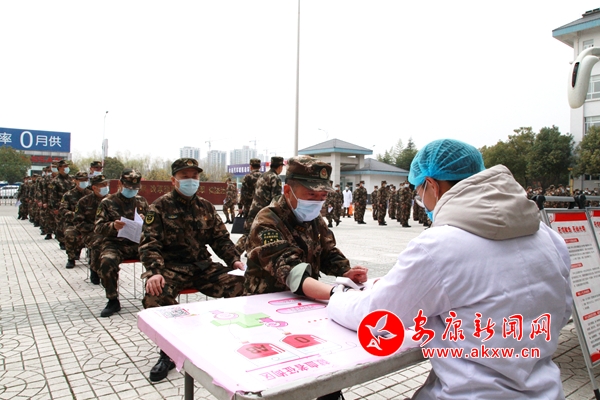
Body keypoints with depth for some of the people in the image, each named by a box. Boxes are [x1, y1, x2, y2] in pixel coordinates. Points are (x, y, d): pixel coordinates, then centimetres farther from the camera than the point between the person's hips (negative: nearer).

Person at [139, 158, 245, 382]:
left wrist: (234, 260, -3)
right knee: (155, 295, -34)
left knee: (241, 284, -19)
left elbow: (221, 238, 14)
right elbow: (149, 243, -8)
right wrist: (155, 271, -26)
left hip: (203, 266, 3)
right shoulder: (161, 206, -1)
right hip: (172, 267, -3)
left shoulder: (206, 207, 11)